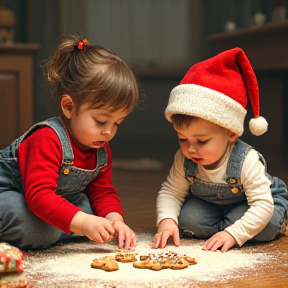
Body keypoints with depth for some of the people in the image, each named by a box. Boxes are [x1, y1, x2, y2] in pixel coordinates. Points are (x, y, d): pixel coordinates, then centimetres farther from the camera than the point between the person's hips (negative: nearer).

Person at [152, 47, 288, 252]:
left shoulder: (247, 161, -35)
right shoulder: (184, 160, -21)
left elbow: (263, 205, -36)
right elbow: (171, 191, -15)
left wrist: (233, 234, -47)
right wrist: (166, 220, -36)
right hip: (209, 204, 4)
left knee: (266, 226, -34)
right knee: (185, 219, -23)